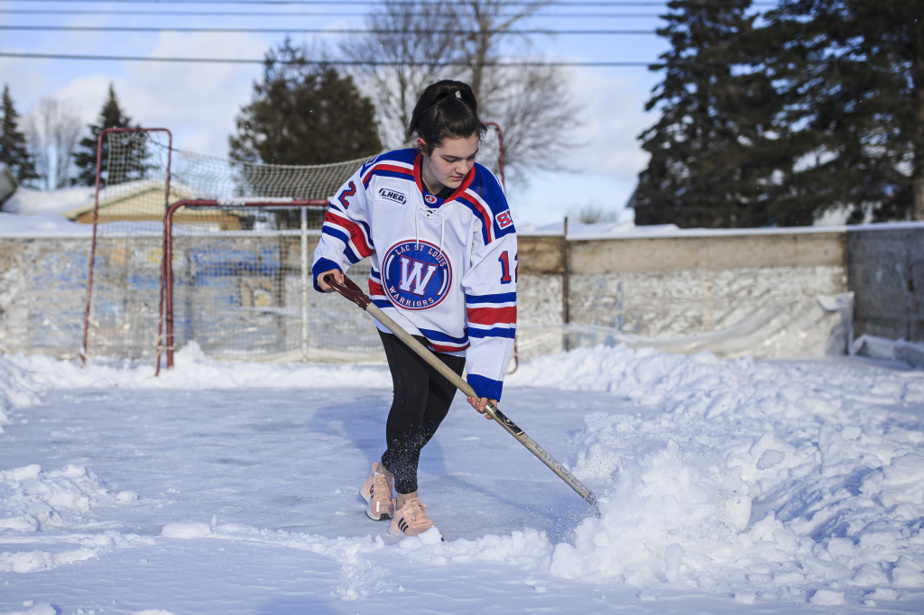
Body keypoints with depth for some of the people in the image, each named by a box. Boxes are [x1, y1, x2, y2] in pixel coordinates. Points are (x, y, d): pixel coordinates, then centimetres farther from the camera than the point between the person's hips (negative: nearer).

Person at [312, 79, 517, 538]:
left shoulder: (485, 206, -29)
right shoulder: (381, 175, -23)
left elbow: (494, 296, -26)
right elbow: (345, 211, 4)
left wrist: (486, 376, -28)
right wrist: (328, 262, -6)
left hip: (451, 326, 0)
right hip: (394, 311, 0)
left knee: (431, 415, 8)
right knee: (411, 395, -16)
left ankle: (385, 472, 38)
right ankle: (406, 499, 3)